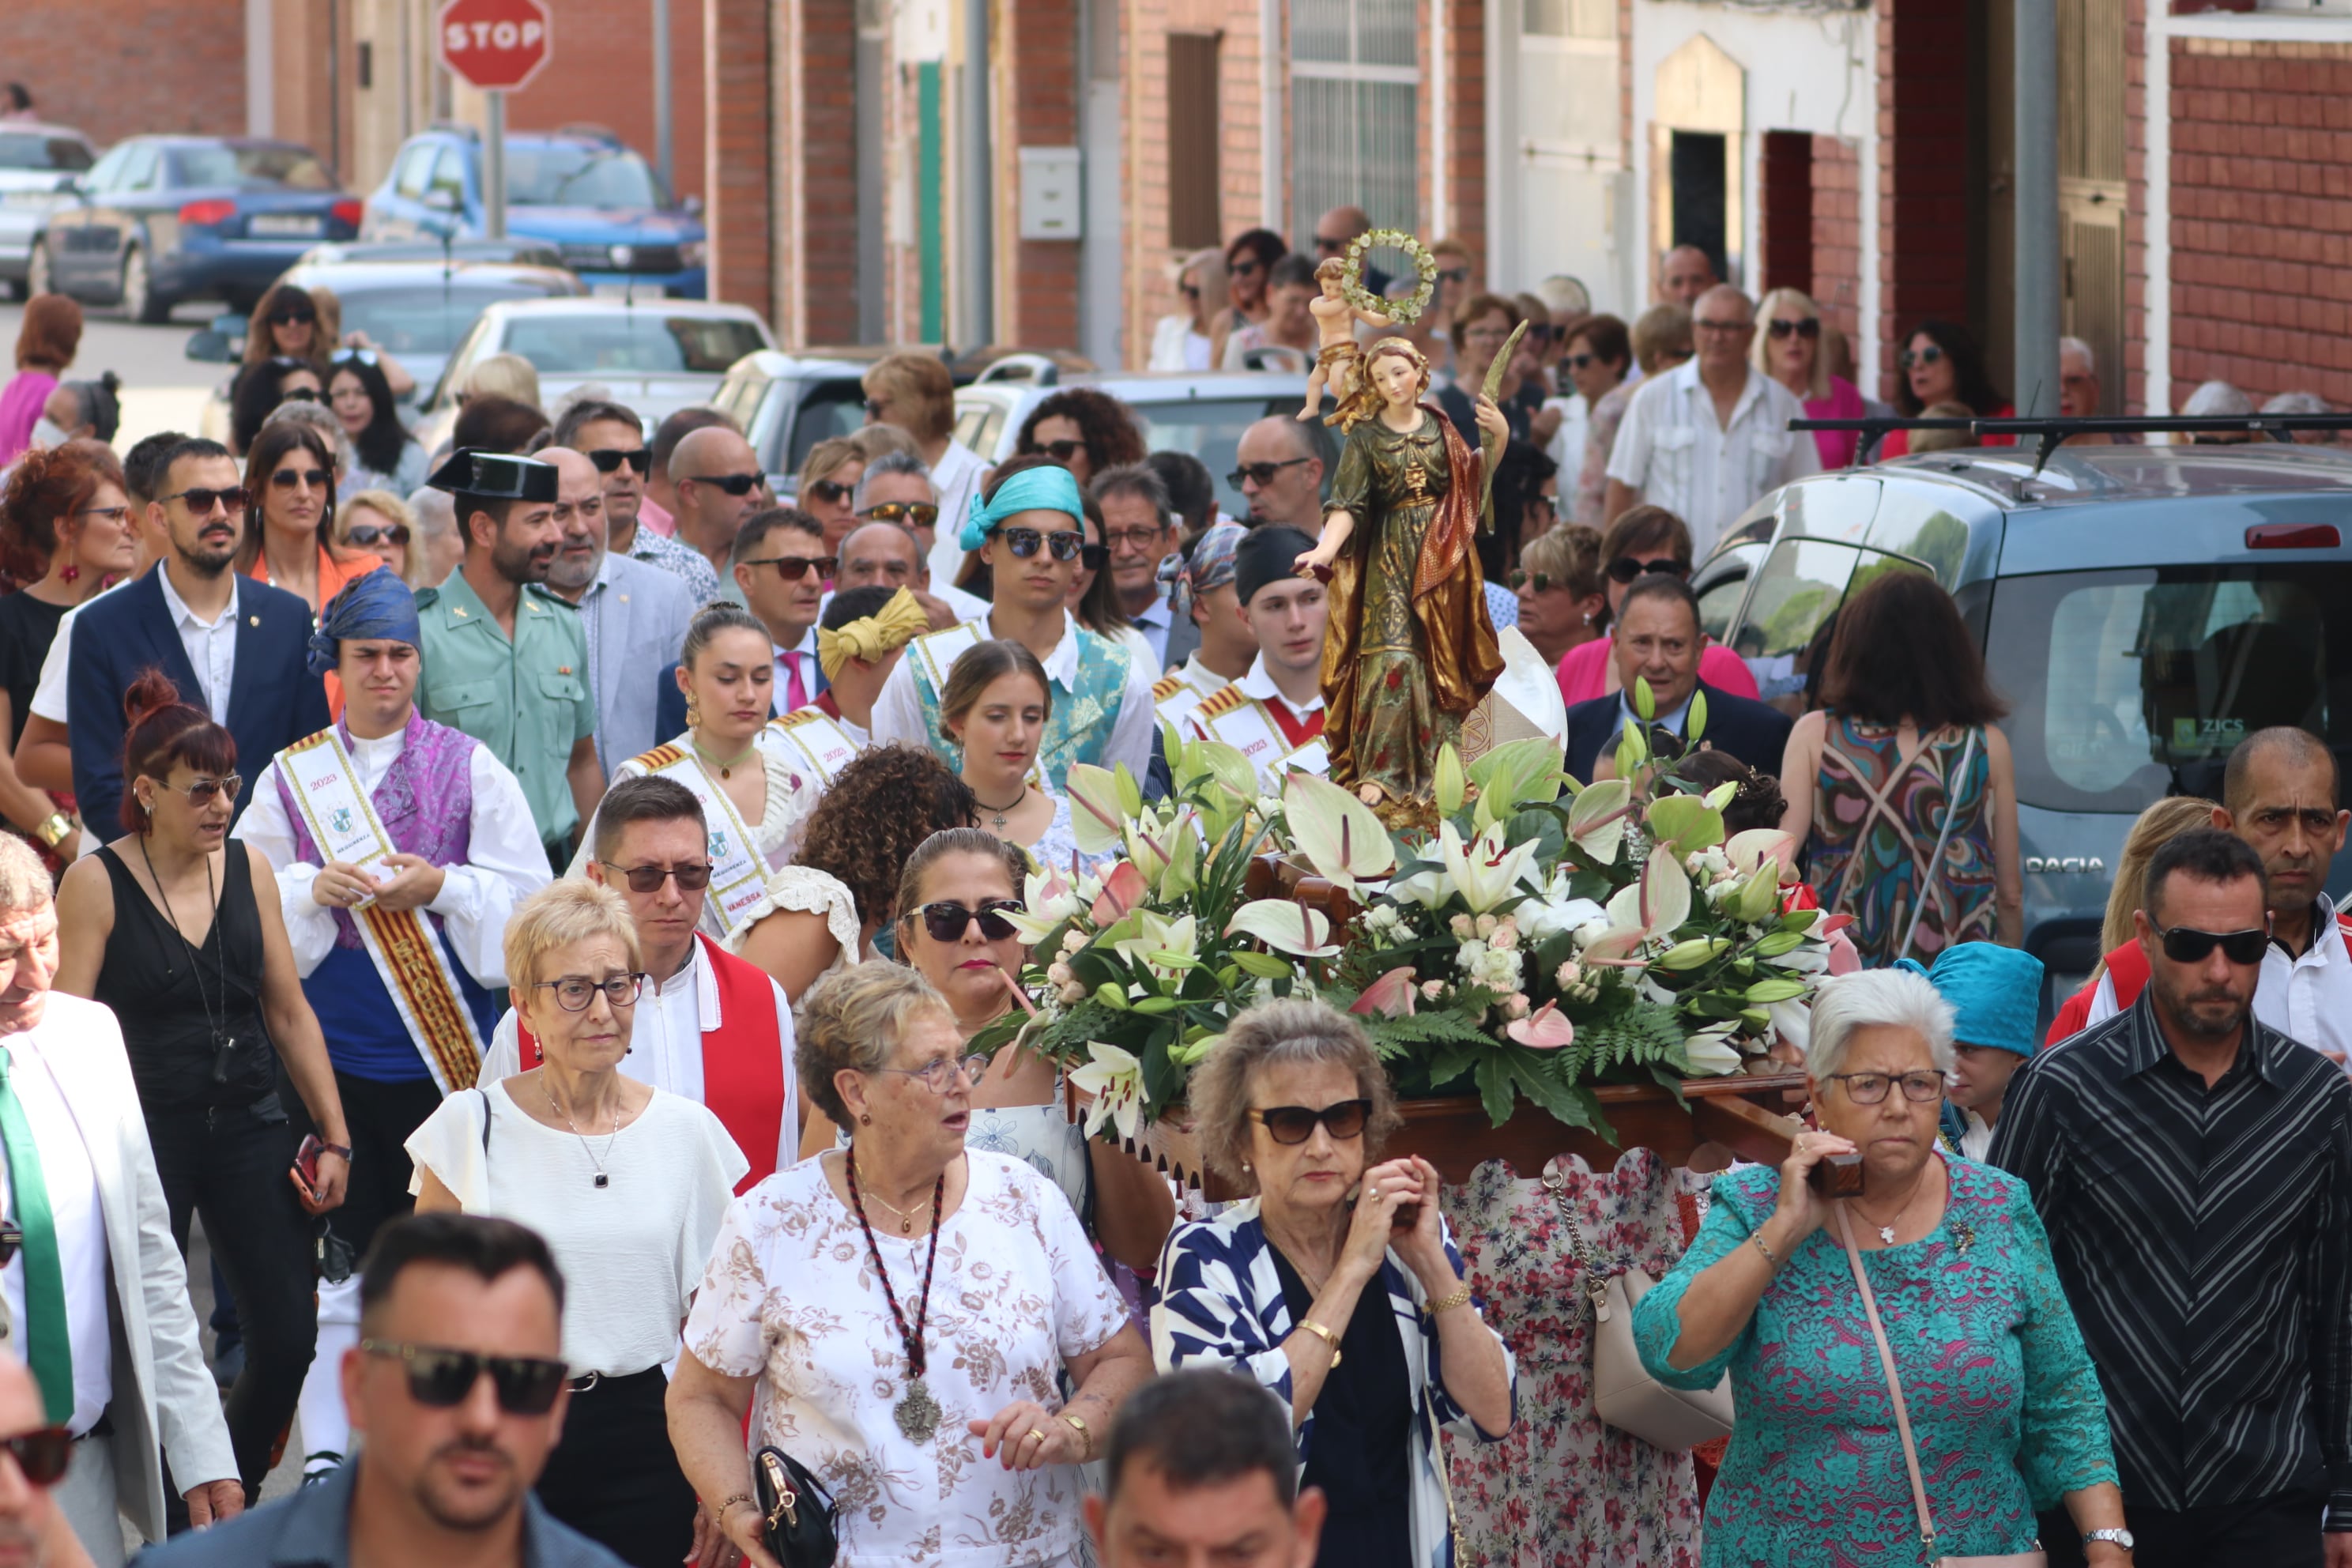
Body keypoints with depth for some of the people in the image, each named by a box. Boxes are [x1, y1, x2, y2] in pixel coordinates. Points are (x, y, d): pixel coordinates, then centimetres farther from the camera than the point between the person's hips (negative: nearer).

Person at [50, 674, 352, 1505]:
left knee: (289, 1340, -1)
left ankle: (233, 1499, 20)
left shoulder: (247, 867, 6)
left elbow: (289, 1012, 11)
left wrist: (334, 1135, 8)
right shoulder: (97, 883, -7)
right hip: (146, 1131, -4)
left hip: (250, 1125, 4)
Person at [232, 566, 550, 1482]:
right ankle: (326, 1450, 1)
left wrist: (439, 887, -14)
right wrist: (315, 889, -14)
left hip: (445, 1052, 0)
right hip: (333, 1048, 0)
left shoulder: (469, 769, 3)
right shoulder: (292, 776, 6)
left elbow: (524, 893, 0)